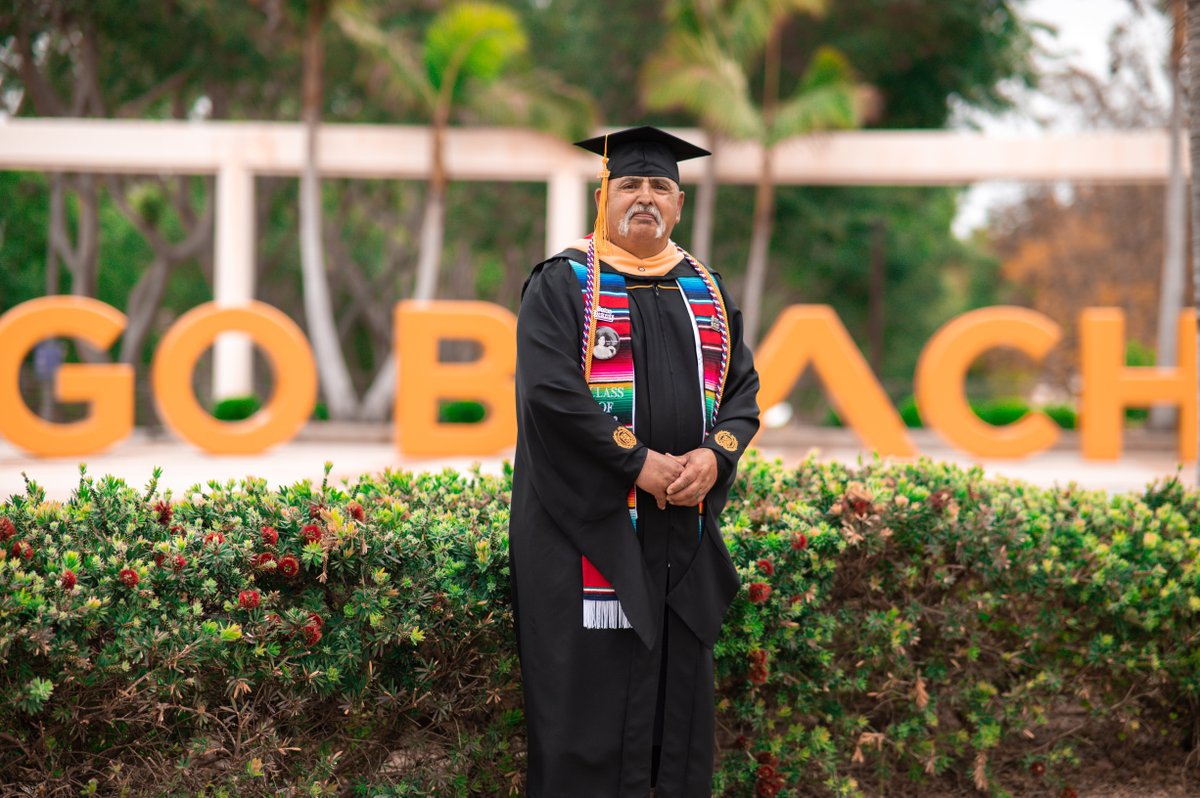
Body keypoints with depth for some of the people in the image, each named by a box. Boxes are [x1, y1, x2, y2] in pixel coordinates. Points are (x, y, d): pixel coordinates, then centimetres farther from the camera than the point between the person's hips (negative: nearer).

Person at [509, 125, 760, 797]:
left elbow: (743, 390, 10)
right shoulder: (562, 285, -2)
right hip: (590, 526, -5)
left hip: (686, 528, 5)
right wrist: (641, 463, -17)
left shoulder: (707, 292, 15)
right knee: (591, 704, -4)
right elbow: (550, 393, -13)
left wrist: (714, 455, -10)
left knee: (681, 693, 8)